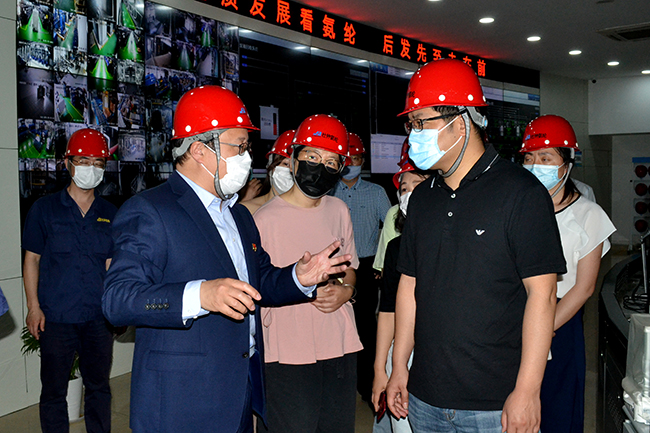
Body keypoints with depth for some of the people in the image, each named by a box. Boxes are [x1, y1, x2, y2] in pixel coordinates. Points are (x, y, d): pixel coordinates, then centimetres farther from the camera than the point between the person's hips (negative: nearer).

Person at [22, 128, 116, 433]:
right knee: (53, 390, 7)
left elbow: (110, 263, 10)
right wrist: (33, 306, -4)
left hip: (99, 317, 2)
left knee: (99, 385, 14)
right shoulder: (45, 209, 0)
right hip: (56, 317, -2)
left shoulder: (110, 214, 7)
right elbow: (31, 259, 2)